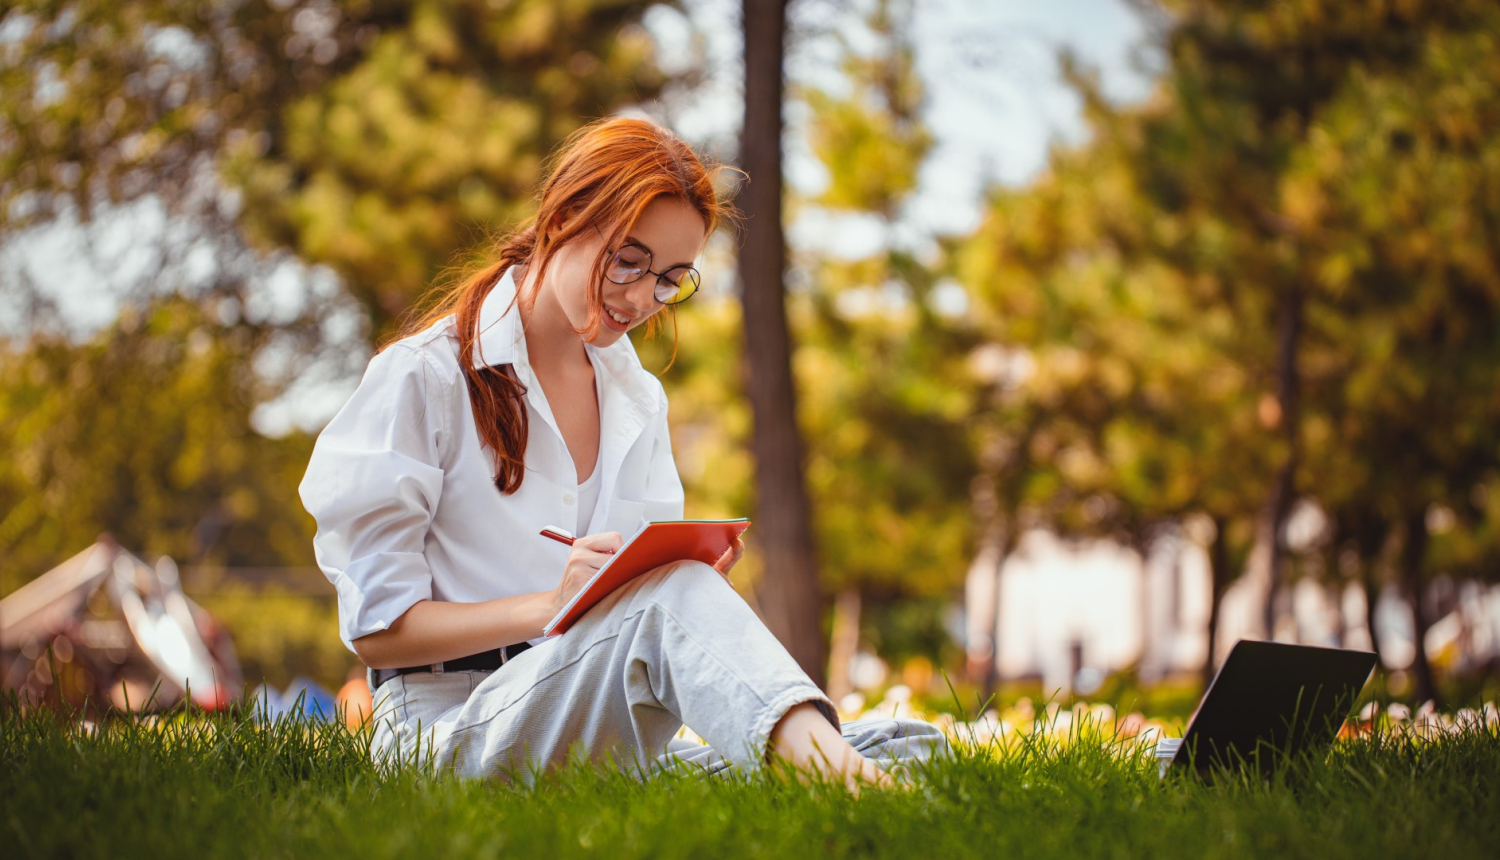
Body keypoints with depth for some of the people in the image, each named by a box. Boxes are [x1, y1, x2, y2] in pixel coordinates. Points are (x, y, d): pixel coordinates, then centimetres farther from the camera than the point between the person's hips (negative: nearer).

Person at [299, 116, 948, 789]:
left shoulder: (638, 399, 19)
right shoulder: (421, 378, -1)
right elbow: (376, 626, -6)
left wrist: (697, 579, -4)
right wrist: (553, 606, -20)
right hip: (449, 728, -6)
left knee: (904, 747, -19)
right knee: (673, 595, -37)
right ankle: (826, 763, -57)